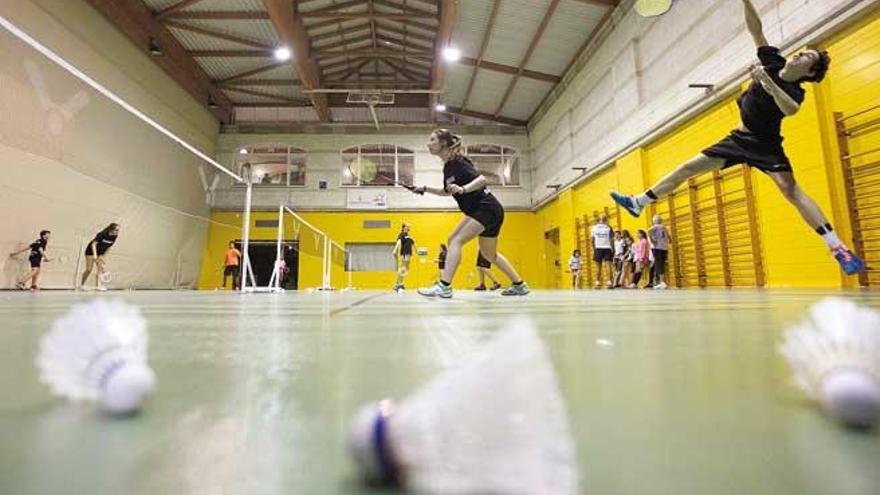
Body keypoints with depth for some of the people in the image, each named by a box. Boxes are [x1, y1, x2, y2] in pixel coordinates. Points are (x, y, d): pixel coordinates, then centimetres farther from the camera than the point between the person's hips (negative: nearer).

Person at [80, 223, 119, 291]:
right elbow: (93, 245, -25)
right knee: (89, 269, -3)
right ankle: (82, 284, 17)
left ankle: (98, 285, -6)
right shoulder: (102, 234, -27)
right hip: (91, 251, -5)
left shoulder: (114, 236, -11)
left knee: (102, 268, -8)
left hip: (100, 253, 5)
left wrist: (104, 256, 2)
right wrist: (95, 255, -33)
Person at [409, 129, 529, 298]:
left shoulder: (457, 162, -16)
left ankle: (444, 286, -20)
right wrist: (425, 189, 14)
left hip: (487, 208, -10)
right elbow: (447, 192, 23)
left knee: (456, 241, -17)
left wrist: (463, 189, -42)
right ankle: (519, 285, 27)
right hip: (478, 210, 10)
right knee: (490, 254, 16)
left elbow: (482, 179, -27)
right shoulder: (447, 166, 10)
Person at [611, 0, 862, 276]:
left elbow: (790, 110, -38)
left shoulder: (795, 91, -13)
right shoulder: (774, 63, 3)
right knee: (687, 168, 0)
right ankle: (638, 203, 4)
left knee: (790, 188, -23)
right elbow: (756, 29, 0)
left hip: (764, 144, -6)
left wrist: (768, 84, -41)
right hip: (739, 138, 6)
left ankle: (839, 248, -23)